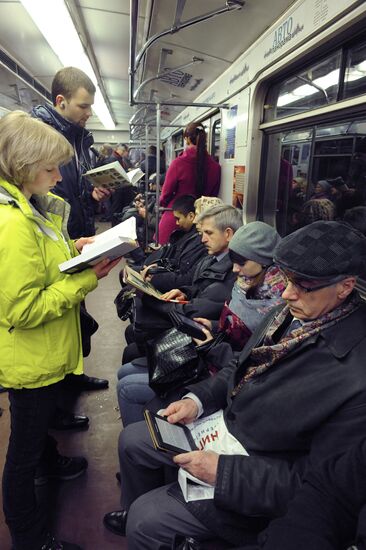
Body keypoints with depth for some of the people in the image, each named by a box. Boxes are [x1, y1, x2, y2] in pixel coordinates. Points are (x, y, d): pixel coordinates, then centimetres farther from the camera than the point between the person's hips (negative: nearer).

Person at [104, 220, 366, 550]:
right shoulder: (295, 312, -7)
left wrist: (224, 471, -24)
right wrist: (198, 398, -7)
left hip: (258, 482, -7)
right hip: (223, 420, 7)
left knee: (146, 520, -8)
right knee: (132, 439, 15)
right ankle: (133, 515, 43)